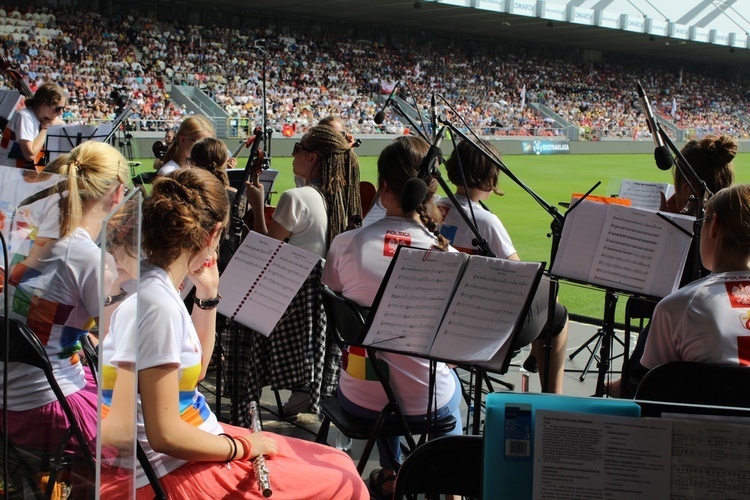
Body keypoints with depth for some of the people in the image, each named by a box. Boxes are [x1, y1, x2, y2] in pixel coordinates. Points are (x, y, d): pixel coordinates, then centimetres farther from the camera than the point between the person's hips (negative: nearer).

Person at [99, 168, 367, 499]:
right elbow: (165, 435, -24)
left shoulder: (153, 284, 4)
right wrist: (243, 446, -10)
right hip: (170, 472, -10)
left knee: (339, 463, 13)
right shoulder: (157, 304, -24)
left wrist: (207, 293, 8)